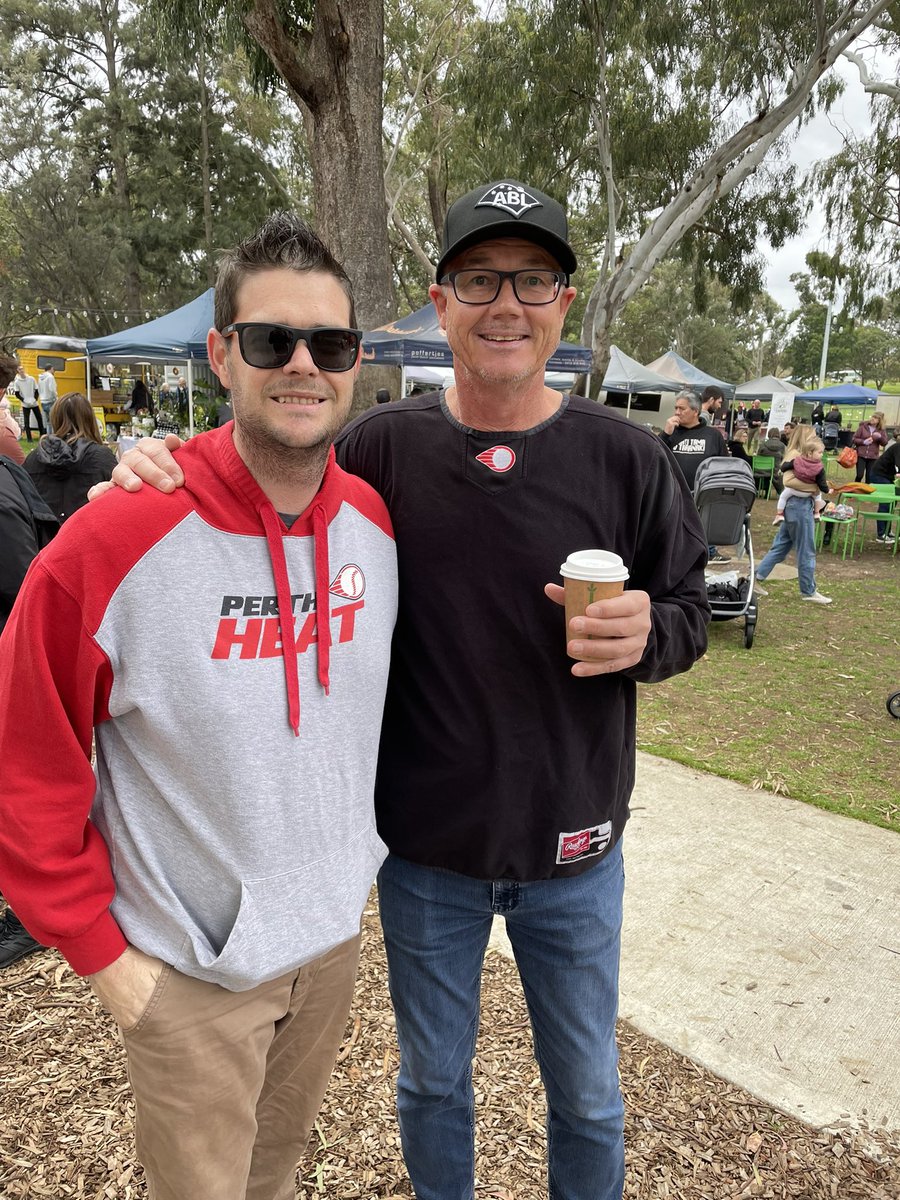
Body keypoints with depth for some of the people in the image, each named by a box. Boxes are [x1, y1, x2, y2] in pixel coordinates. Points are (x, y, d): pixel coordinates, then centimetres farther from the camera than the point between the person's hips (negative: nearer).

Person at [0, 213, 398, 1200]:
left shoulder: (380, 522, -7)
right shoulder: (113, 541, -23)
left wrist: (373, 839, 10)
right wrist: (94, 947, -9)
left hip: (336, 932, 4)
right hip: (190, 971, -4)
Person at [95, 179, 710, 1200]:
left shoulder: (626, 458, -9)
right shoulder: (379, 449, -9)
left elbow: (688, 609, 0)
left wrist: (647, 633, -23)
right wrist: (169, 480, -16)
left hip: (571, 849, 0)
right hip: (424, 846, 1)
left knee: (586, 1092, 24)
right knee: (432, 1079, 25)